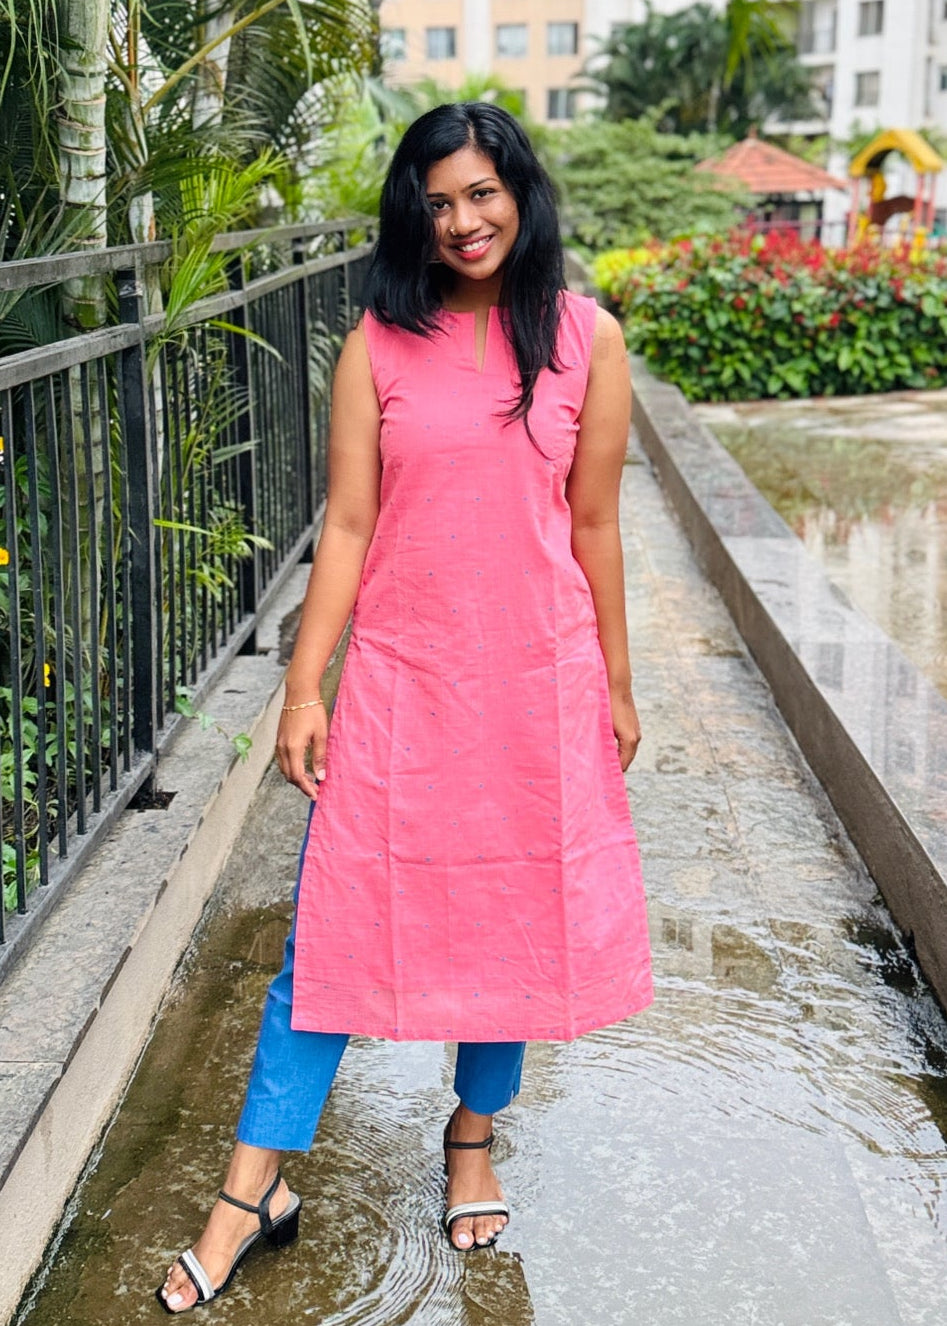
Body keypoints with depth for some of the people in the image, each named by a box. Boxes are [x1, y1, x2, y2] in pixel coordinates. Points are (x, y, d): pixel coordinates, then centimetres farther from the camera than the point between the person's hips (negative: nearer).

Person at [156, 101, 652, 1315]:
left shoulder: (586, 339, 0)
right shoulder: (379, 347, -1)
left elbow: (593, 525, 4)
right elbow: (347, 526, -2)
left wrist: (615, 686, 8)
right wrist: (303, 690, -4)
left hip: (537, 679, 1)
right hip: (398, 675, -1)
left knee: (512, 918, 12)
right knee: (335, 919, 2)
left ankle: (474, 1138, 35)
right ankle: (254, 1184, 13)